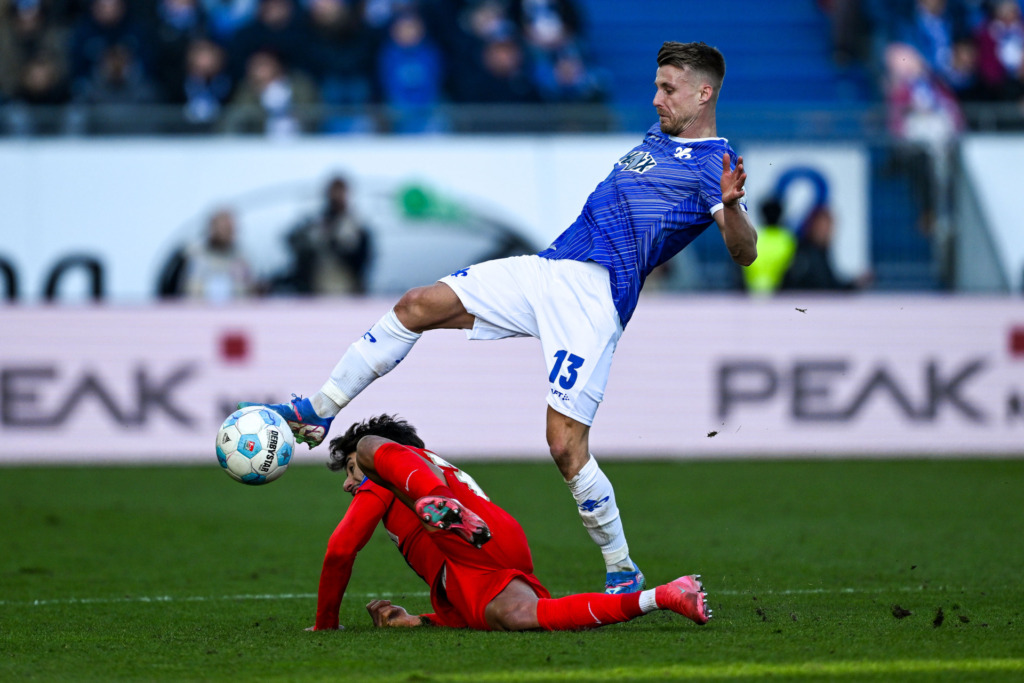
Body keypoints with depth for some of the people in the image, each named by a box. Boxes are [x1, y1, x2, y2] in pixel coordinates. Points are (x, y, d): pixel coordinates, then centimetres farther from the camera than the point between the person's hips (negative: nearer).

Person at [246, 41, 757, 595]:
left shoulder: (714, 164, -3)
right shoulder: (660, 134, 22)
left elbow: (744, 253, -18)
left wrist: (731, 204, -34)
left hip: (594, 297, -8)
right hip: (545, 268, 8)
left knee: (566, 447, -15)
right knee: (419, 306, -2)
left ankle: (623, 574, 1)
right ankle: (320, 412, 7)